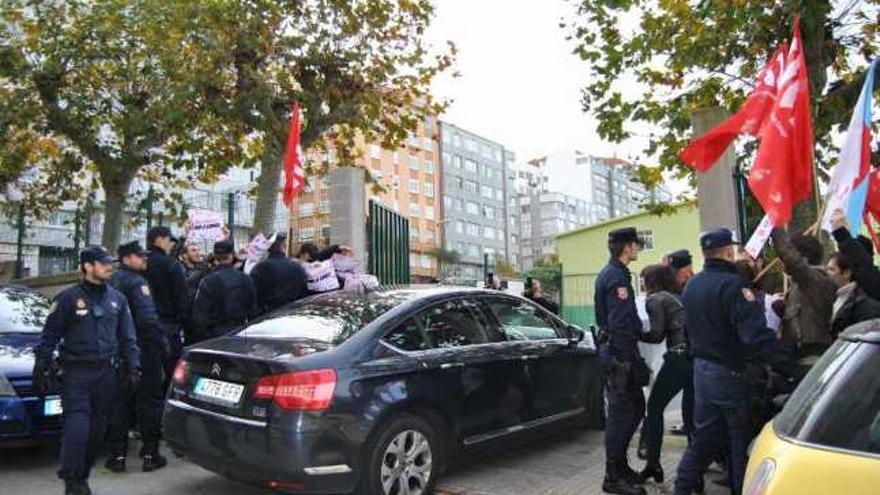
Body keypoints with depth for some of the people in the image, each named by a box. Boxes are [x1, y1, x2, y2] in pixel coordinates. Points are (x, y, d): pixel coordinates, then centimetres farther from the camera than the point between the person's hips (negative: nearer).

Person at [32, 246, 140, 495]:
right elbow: (50, 335, 1)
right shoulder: (69, 297, -1)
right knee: (77, 425, -11)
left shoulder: (117, 299, 11)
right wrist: (42, 368, -2)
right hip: (77, 372, -4)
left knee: (97, 428, 8)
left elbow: (127, 337, 13)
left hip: (107, 372, 4)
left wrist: (133, 366, 7)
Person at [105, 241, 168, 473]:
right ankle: (150, 454, 8)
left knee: (119, 402, 12)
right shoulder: (137, 282, -14)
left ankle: (117, 455, 16)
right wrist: (162, 343, -14)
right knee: (150, 401, 3)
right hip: (143, 351, -7)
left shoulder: (112, 282, 11)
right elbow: (147, 319, -23)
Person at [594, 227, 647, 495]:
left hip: (613, 350, 10)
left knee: (636, 407, 17)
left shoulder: (608, 273, 18)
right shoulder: (617, 276, -15)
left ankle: (620, 465, 28)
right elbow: (621, 324, -22)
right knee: (621, 413, -3)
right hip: (621, 353, -10)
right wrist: (630, 361, -21)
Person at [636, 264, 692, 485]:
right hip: (698, 356, 7)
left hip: (679, 357, -7)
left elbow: (657, 335, -8)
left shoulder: (656, 299, 0)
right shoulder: (680, 297, 22)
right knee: (691, 411, 18)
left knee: (655, 407, 6)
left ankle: (653, 464, 5)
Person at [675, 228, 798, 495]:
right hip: (727, 371, -8)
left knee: (705, 432, 18)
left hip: (700, 368, 8)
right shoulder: (732, 284, -20)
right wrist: (791, 367, -29)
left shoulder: (692, 285, 7)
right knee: (740, 438, 8)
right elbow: (757, 334, -28)